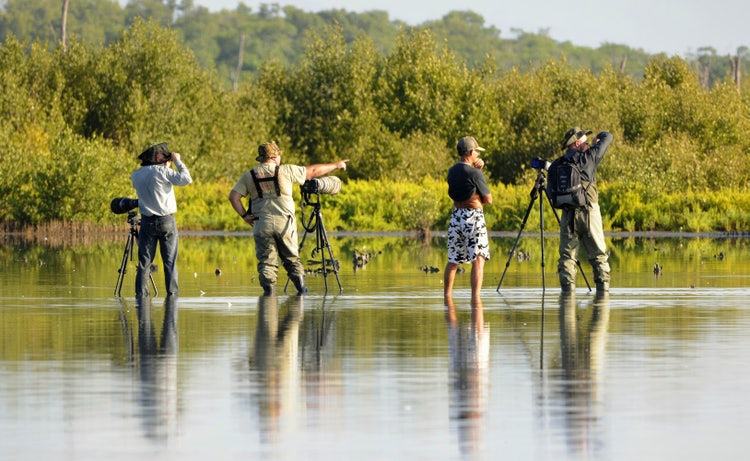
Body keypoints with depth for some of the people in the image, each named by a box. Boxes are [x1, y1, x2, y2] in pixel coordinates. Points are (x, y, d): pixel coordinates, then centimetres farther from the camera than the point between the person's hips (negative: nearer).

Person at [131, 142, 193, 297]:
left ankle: (141, 294, 1)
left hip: (147, 222, 4)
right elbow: (186, 179, -15)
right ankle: (172, 293, 0)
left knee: (144, 262, 6)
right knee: (170, 262, 2)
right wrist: (178, 161, -2)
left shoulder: (136, 176, 5)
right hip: (167, 222, -4)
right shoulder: (163, 172, -12)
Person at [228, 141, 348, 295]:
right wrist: (335, 165, 23)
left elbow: (233, 197, 1)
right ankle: (301, 288, 5)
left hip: (262, 223, 1)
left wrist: (244, 216, 8)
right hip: (285, 222, -1)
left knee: (266, 260, 2)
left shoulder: (249, 176, 7)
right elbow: (313, 171, 10)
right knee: (292, 258, 12)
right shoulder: (286, 171, 2)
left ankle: (269, 291, -11)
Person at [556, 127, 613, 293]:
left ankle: (568, 288, -3)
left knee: (567, 256, 5)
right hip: (589, 211, -2)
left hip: (568, 215, 3)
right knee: (599, 255, 5)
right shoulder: (588, 157, -1)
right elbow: (608, 137, 10)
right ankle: (603, 288, 0)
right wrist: (598, 138, 29)